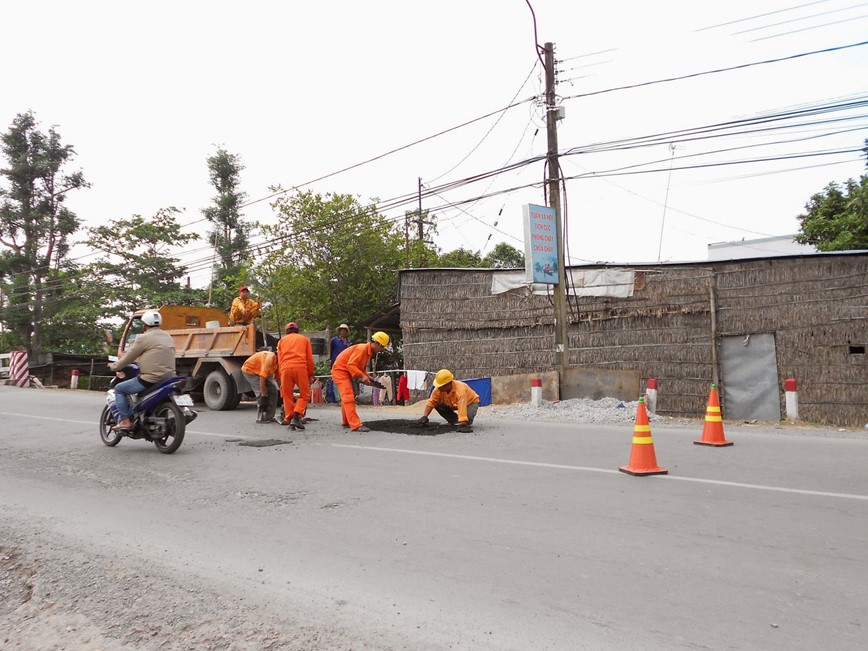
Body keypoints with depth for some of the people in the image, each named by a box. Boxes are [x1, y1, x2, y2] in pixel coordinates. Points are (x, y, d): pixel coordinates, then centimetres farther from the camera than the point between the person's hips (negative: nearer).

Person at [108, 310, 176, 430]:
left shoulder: (144, 338, -8)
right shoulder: (168, 337, 14)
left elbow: (128, 358, 0)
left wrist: (114, 366, 18)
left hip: (151, 379, -8)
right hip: (168, 379, 8)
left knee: (119, 389, 12)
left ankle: (125, 421, 5)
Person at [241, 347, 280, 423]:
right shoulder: (270, 358, -34)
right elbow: (262, 377, -34)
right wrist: (264, 394, -29)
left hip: (259, 371, 8)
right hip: (249, 370, -8)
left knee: (273, 390, 0)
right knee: (261, 394, -19)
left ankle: (269, 417, 4)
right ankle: (260, 418, -11)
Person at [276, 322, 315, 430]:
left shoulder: (282, 341, 23)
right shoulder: (304, 339, 21)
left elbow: (280, 359, 17)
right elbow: (310, 359, 15)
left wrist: (281, 375, 20)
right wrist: (311, 375, 20)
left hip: (285, 368, 2)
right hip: (300, 367, -1)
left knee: (287, 395, 10)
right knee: (305, 395, 6)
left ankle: (288, 419, 7)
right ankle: (296, 416, -12)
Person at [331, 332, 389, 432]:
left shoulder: (369, 352, 9)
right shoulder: (361, 349, -23)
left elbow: (360, 367, 17)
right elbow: (350, 365, -29)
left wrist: (367, 377, 2)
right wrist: (362, 376, -31)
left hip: (347, 372, 11)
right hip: (340, 370, -11)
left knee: (347, 397, 19)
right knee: (349, 397, -16)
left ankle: (346, 422, 33)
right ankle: (356, 425, -21)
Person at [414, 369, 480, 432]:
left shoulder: (460, 390, -42)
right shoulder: (439, 388, -25)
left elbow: (462, 407, -50)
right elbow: (431, 402, -17)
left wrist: (463, 425, -57)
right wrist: (424, 417, -27)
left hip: (471, 402, -6)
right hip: (453, 404, 6)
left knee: (467, 417, -35)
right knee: (438, 405, -19)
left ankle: (464, 423, 2)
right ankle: (455, 420, 1)